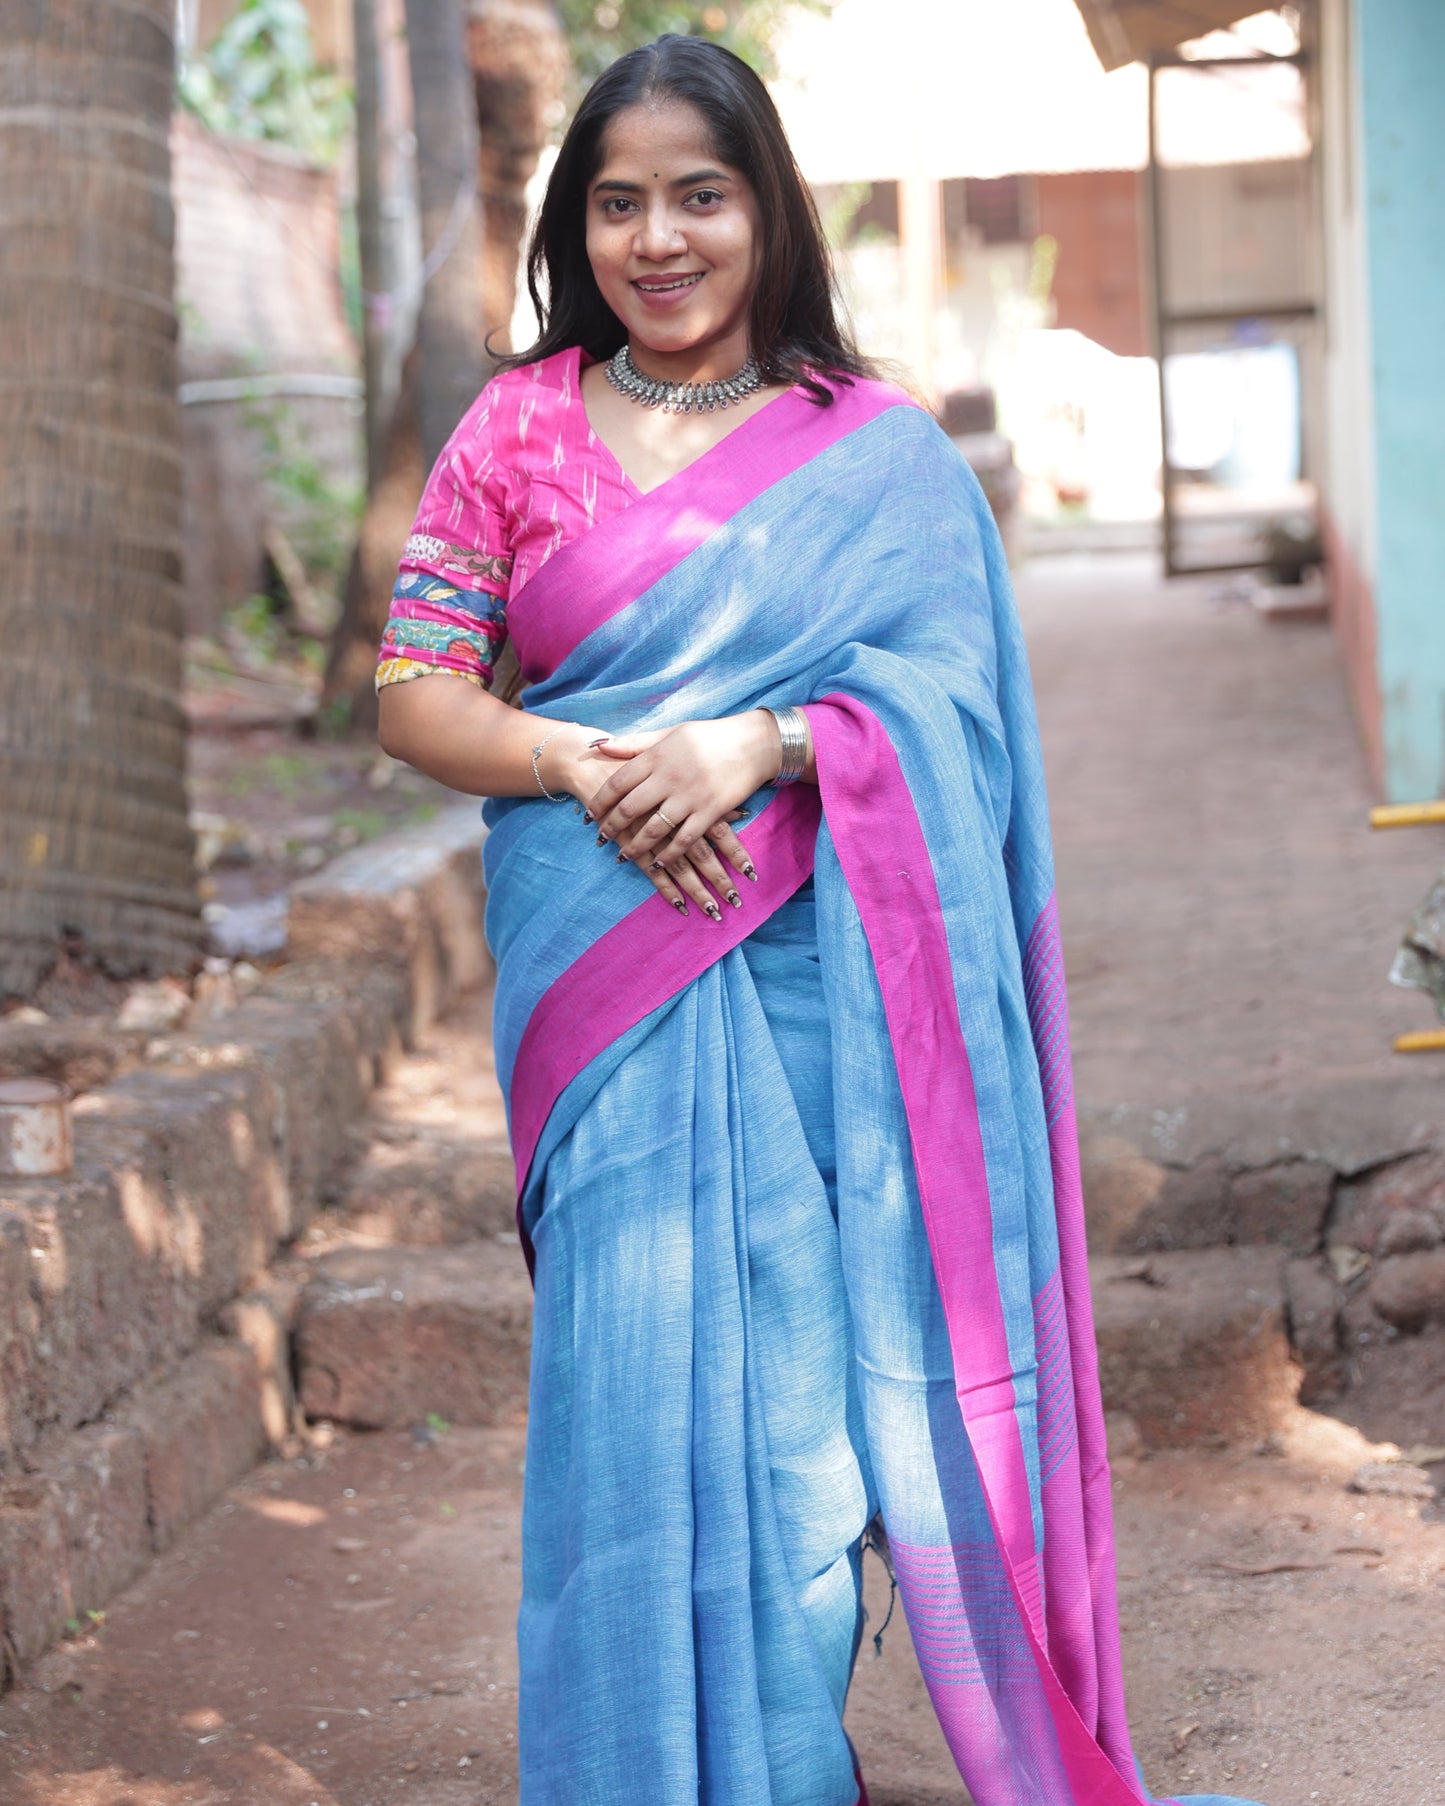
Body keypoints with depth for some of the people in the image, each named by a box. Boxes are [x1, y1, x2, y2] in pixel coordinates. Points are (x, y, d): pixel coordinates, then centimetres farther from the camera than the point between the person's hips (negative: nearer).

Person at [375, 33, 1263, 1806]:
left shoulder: (881, 450, 6)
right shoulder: (517, 430, 8)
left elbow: (949, 698, -2)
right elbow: (414, 692, 5)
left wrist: (755, 747, -19)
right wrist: (589, 768, -13)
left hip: (808, 991, -1)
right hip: (601, 981, 1)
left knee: (802, 1383, -2)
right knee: (632, 1378, -2)